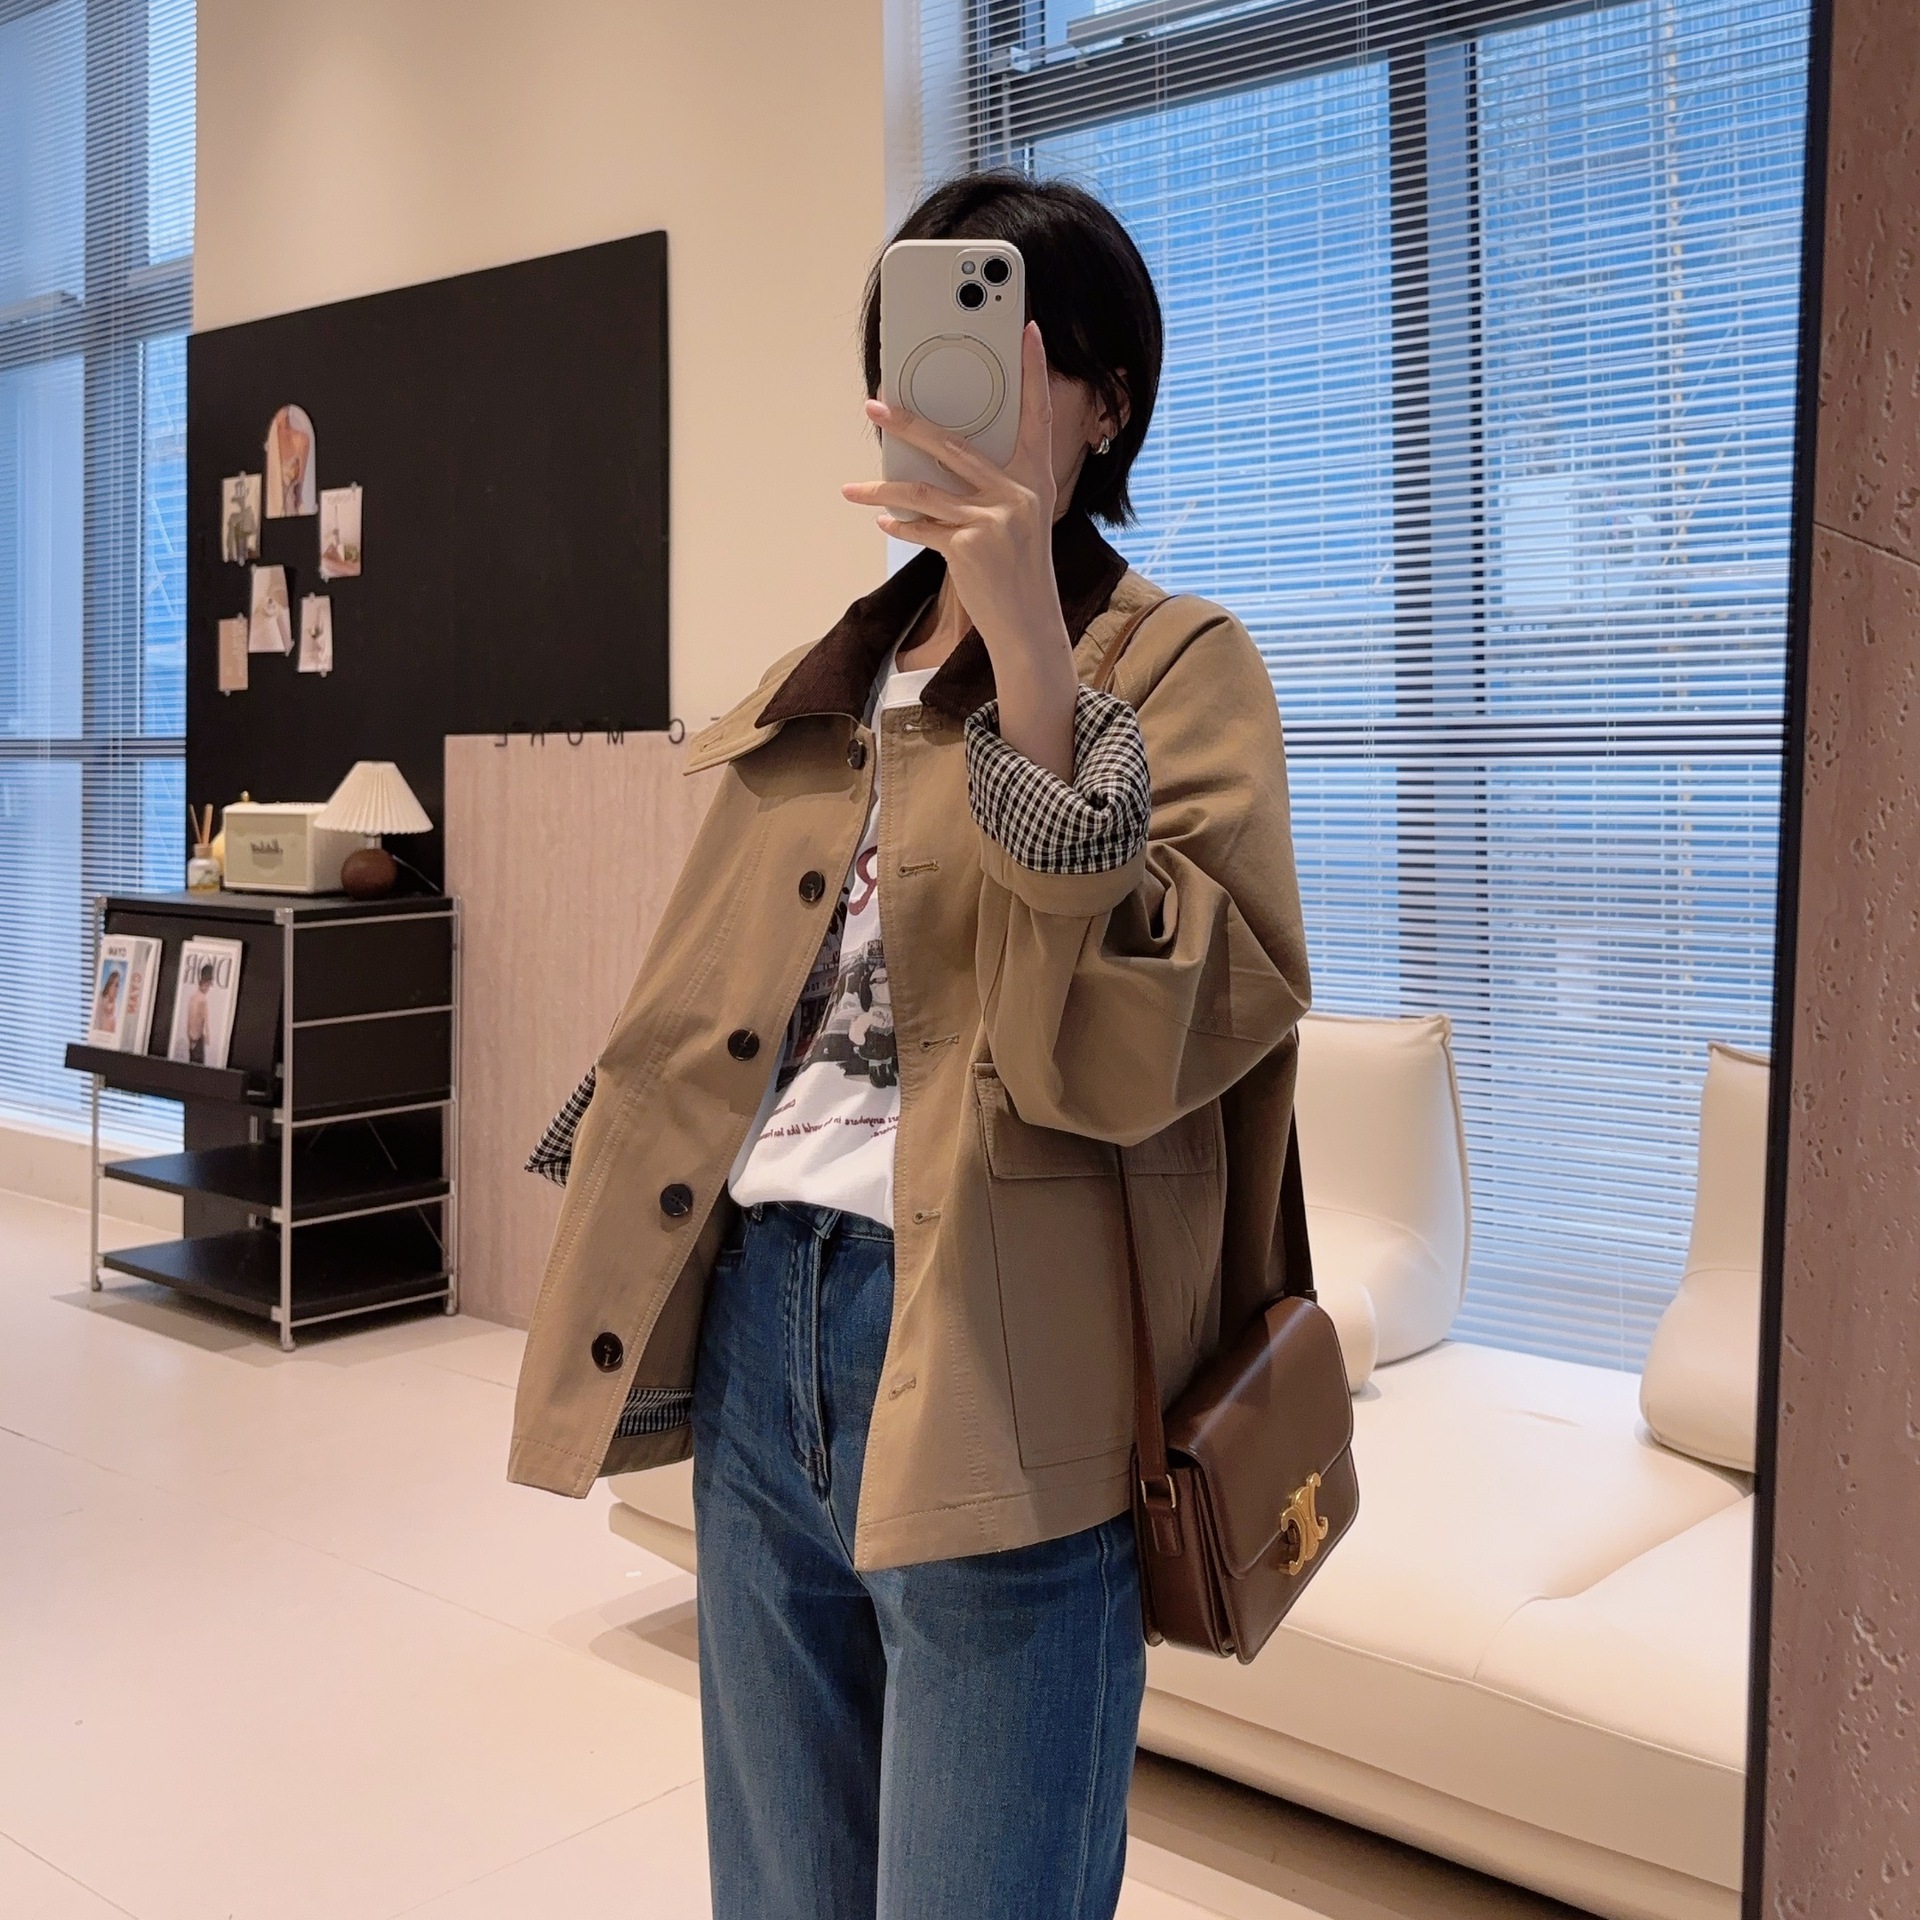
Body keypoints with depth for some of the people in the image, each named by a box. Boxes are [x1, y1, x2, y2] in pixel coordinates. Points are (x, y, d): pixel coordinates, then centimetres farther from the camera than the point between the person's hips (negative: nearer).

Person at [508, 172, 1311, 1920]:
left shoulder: (1176, 661, -3)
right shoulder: (822, 692, 15)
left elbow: (1144, 1029, -19)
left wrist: (1031, 651, -24)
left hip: (984, 1365, -6)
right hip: (756, 1325, 6)